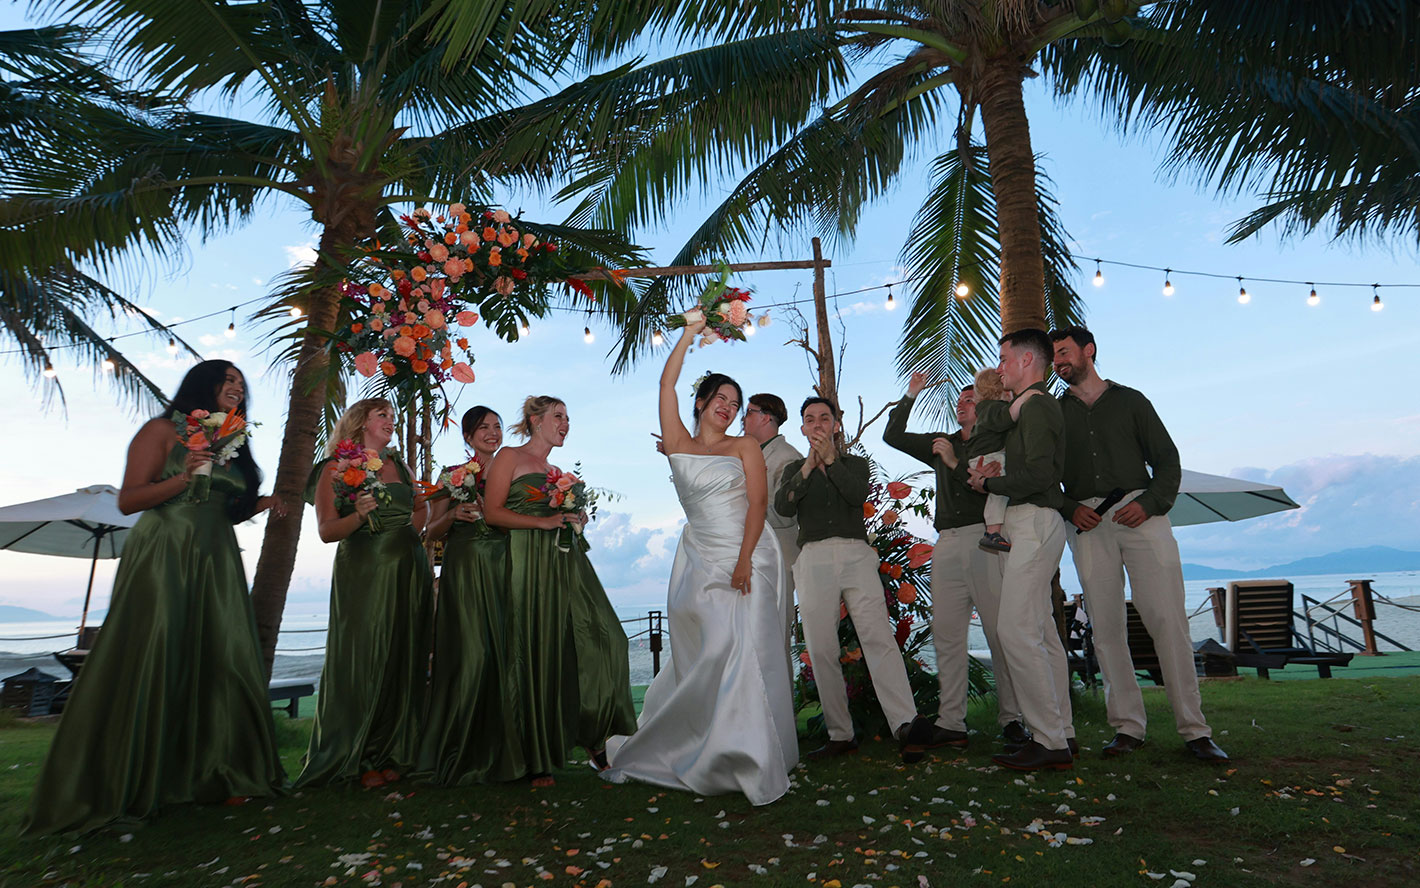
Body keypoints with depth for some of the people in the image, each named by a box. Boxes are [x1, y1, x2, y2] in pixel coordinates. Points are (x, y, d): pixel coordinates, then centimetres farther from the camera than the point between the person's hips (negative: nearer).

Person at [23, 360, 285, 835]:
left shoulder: (230, 443, 19)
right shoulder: (163, 430, 0)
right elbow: (129, 500, -7)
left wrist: (261, 503, 6)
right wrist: (184, 477, -20)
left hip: (216, 563, 6)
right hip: (163, 557, -6)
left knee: (220, 661, 3)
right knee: (148, 665, -6)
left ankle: (212, 772, 12)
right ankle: (120, 786, 5)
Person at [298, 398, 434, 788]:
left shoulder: (400, 467, 16)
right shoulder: (335, 468, 2)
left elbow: (423, 507, 26)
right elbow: (326, 530, -4)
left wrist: (410, 530, 8)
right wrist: (360, 515, -21)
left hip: (408, 571, 5)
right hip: (362, 572, -4)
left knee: (403, 660, 4)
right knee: (364, 659, -5)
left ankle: (394, 754, 13)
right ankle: (360, 760, 7)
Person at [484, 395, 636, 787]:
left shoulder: (558, 472, 23)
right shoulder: (510, 457, 3)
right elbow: (492, 512, -6)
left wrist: (574, 518, 8)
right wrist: (544, 522, -12)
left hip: (567, 563, 6)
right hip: (530, 564, -6)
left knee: (601, 639, -3)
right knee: (537, 654, -4)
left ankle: (595, 736, 11)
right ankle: (538, 760, 8)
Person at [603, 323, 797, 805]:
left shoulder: (745, 446, 7)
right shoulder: (679, 444, 10)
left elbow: (758, 502, -3)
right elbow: (667, 384, 4)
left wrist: (744, 560, -14)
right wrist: (690, 333, 7)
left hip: (747, 557, -1)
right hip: (699, 560, 1)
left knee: (745, 650, -8)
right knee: (705, 653, 1)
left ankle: (751, 758, 4)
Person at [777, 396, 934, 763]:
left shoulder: (855, 463, 18)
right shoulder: (794, 469, 19)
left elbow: (858, 495, -4)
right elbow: (782, 506, -1)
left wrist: (830, 458, -8)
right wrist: (810, 464, -8)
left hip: (856, 555, -1)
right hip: (814, 558, 1)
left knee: (879, 638, -15)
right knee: (821, 650, -2)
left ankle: (906, 724, -20)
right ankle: (840, 735, 5)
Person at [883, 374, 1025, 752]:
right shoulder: (942, 443, 22)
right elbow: (893, 436, 23)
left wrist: (955, 463, -9)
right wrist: (910, 397, 17)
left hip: (984, 540, -4)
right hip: (946, 544, 5)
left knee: (1000, 632, -4)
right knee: (946, 634, 1)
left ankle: (1011, 719, 6)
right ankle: (950, 723, 3)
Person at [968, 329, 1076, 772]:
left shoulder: (1036, 406, -9)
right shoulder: (1031, 407, 23)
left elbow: (1040, 474, -21)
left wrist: (988, 483, -8)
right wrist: (989, 475, 5)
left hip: (1034, 522, -11)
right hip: (1024, 525, 11)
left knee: (1015, 630, -13)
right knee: (1040, 632, 11)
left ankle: (1050, 741, -7)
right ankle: (1061, 734, 17)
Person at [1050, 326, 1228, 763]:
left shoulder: (1129, 400, 13)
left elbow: (1167, 458, 8)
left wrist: (1150, 503, -9)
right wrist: (1070, 509, -5)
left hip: (1140, 513, -1)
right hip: (1088, 522, 2)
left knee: (1167, 619, -7)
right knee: (1106, 625, -1)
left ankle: (1194, 729, 0)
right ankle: (1127, 727, 6)